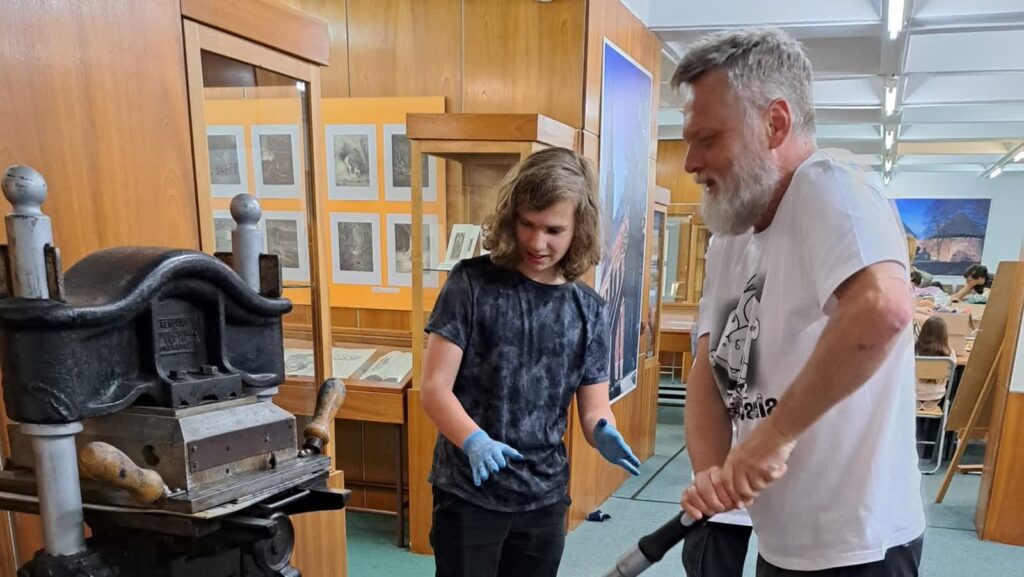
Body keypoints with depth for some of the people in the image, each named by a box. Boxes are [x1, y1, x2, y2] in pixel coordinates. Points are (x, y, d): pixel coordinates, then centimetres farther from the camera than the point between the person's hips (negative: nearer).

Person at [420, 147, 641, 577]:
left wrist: (603, 434, -19)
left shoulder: (589, 309, 1)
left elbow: (593, 409, 3)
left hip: (545, 497, 4)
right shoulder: (472, 282, -9)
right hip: (469, 493, -3)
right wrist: (473, 441, -29)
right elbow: (434, 387, -12)